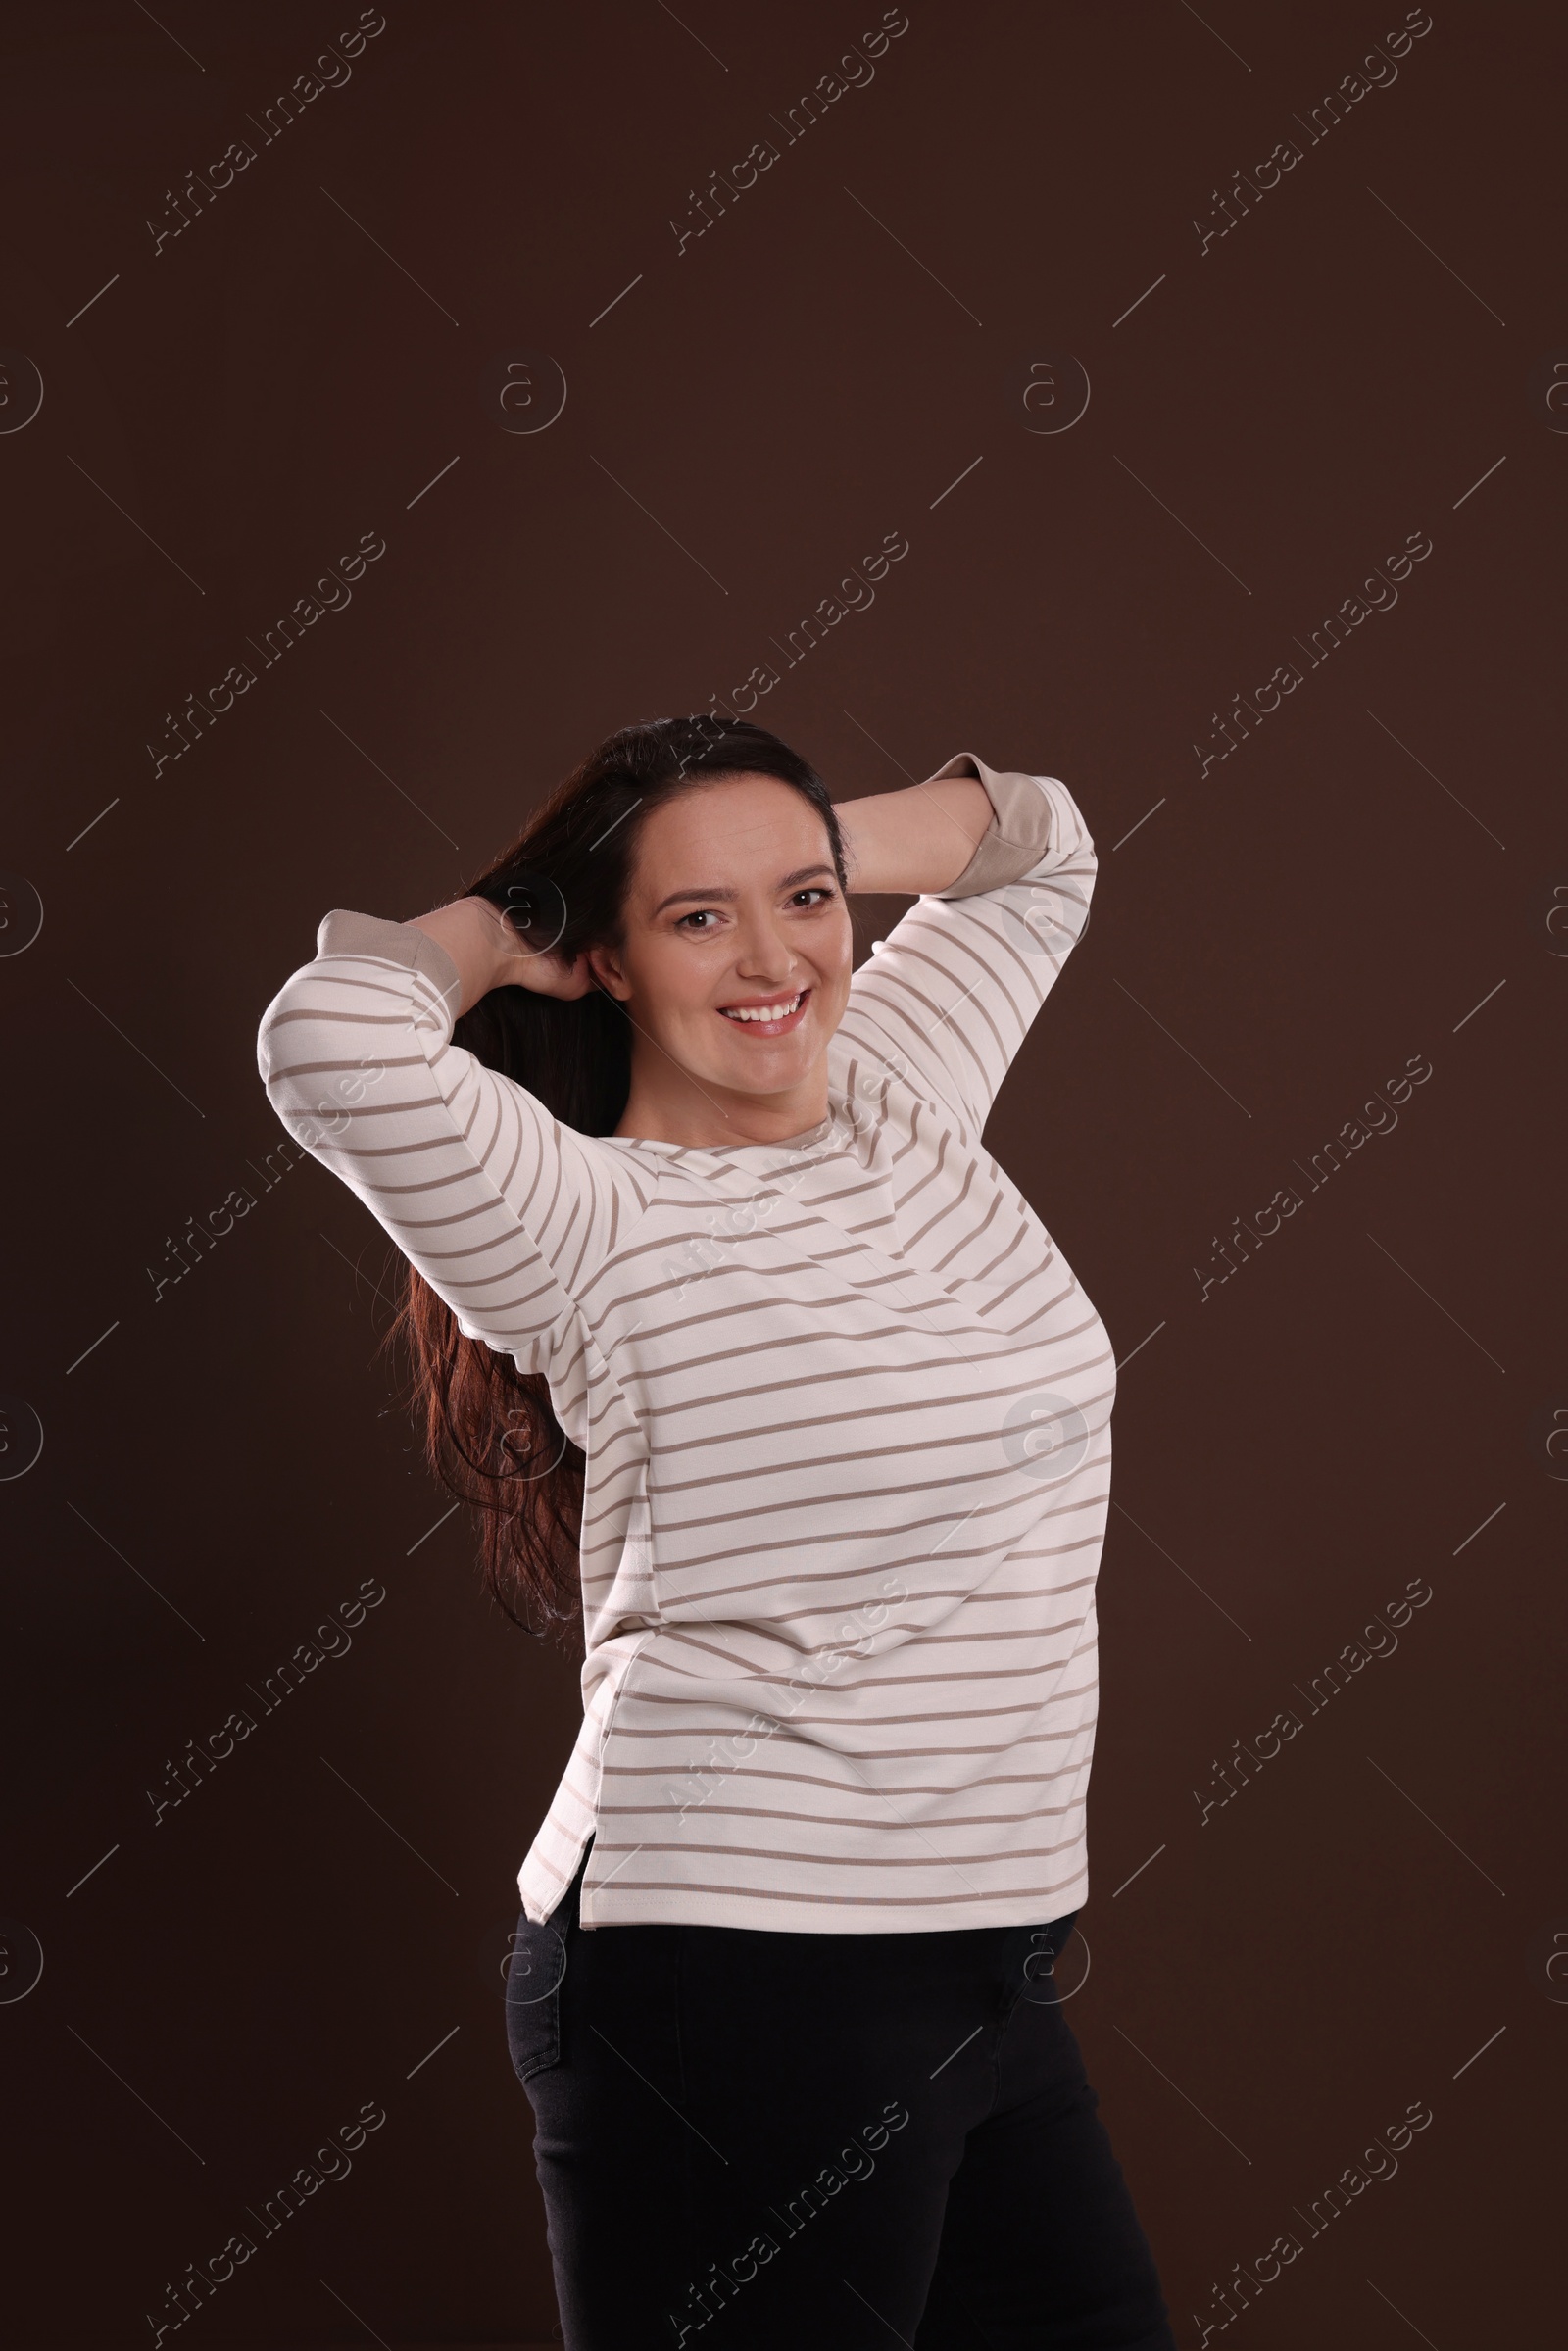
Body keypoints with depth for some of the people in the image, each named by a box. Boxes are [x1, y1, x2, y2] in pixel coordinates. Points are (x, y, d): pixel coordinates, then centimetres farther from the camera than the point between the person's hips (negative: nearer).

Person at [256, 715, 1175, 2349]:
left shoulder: (903, 1099, 12)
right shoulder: (589, 1229, -10)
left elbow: (1035, 847, 29)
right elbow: (334, 1043, -29)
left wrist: (810, 852, 11)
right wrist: (490, 930, -7)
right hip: (738, 1971, -8)